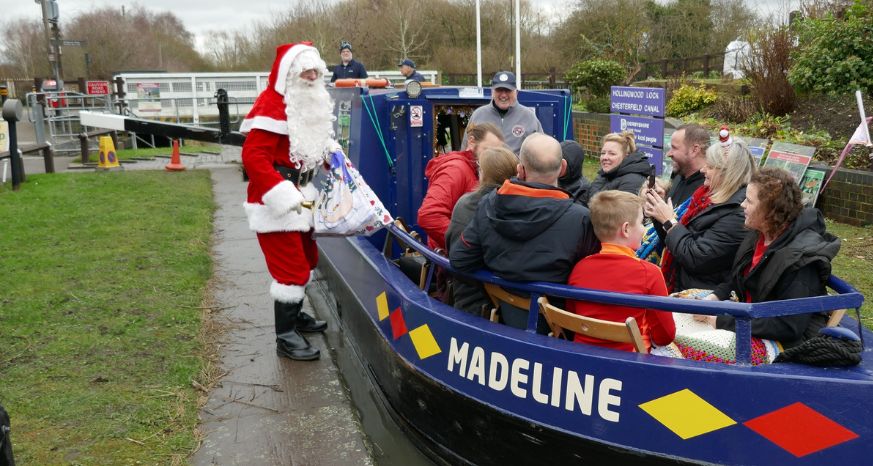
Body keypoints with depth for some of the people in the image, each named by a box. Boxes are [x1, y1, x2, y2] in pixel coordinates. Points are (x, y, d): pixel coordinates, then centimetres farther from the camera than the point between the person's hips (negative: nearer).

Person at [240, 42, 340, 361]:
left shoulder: (310, 105, 12)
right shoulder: (271, 107, -20)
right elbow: (253, 157, -26)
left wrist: (329, 152, 5)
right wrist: (282, 194, -32)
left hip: (299, 197, 10)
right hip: (276, 202, -10)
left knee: (307, 259, 21)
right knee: (291, 269, -8)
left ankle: (295, 315, 40)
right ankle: (285, 337, 3)